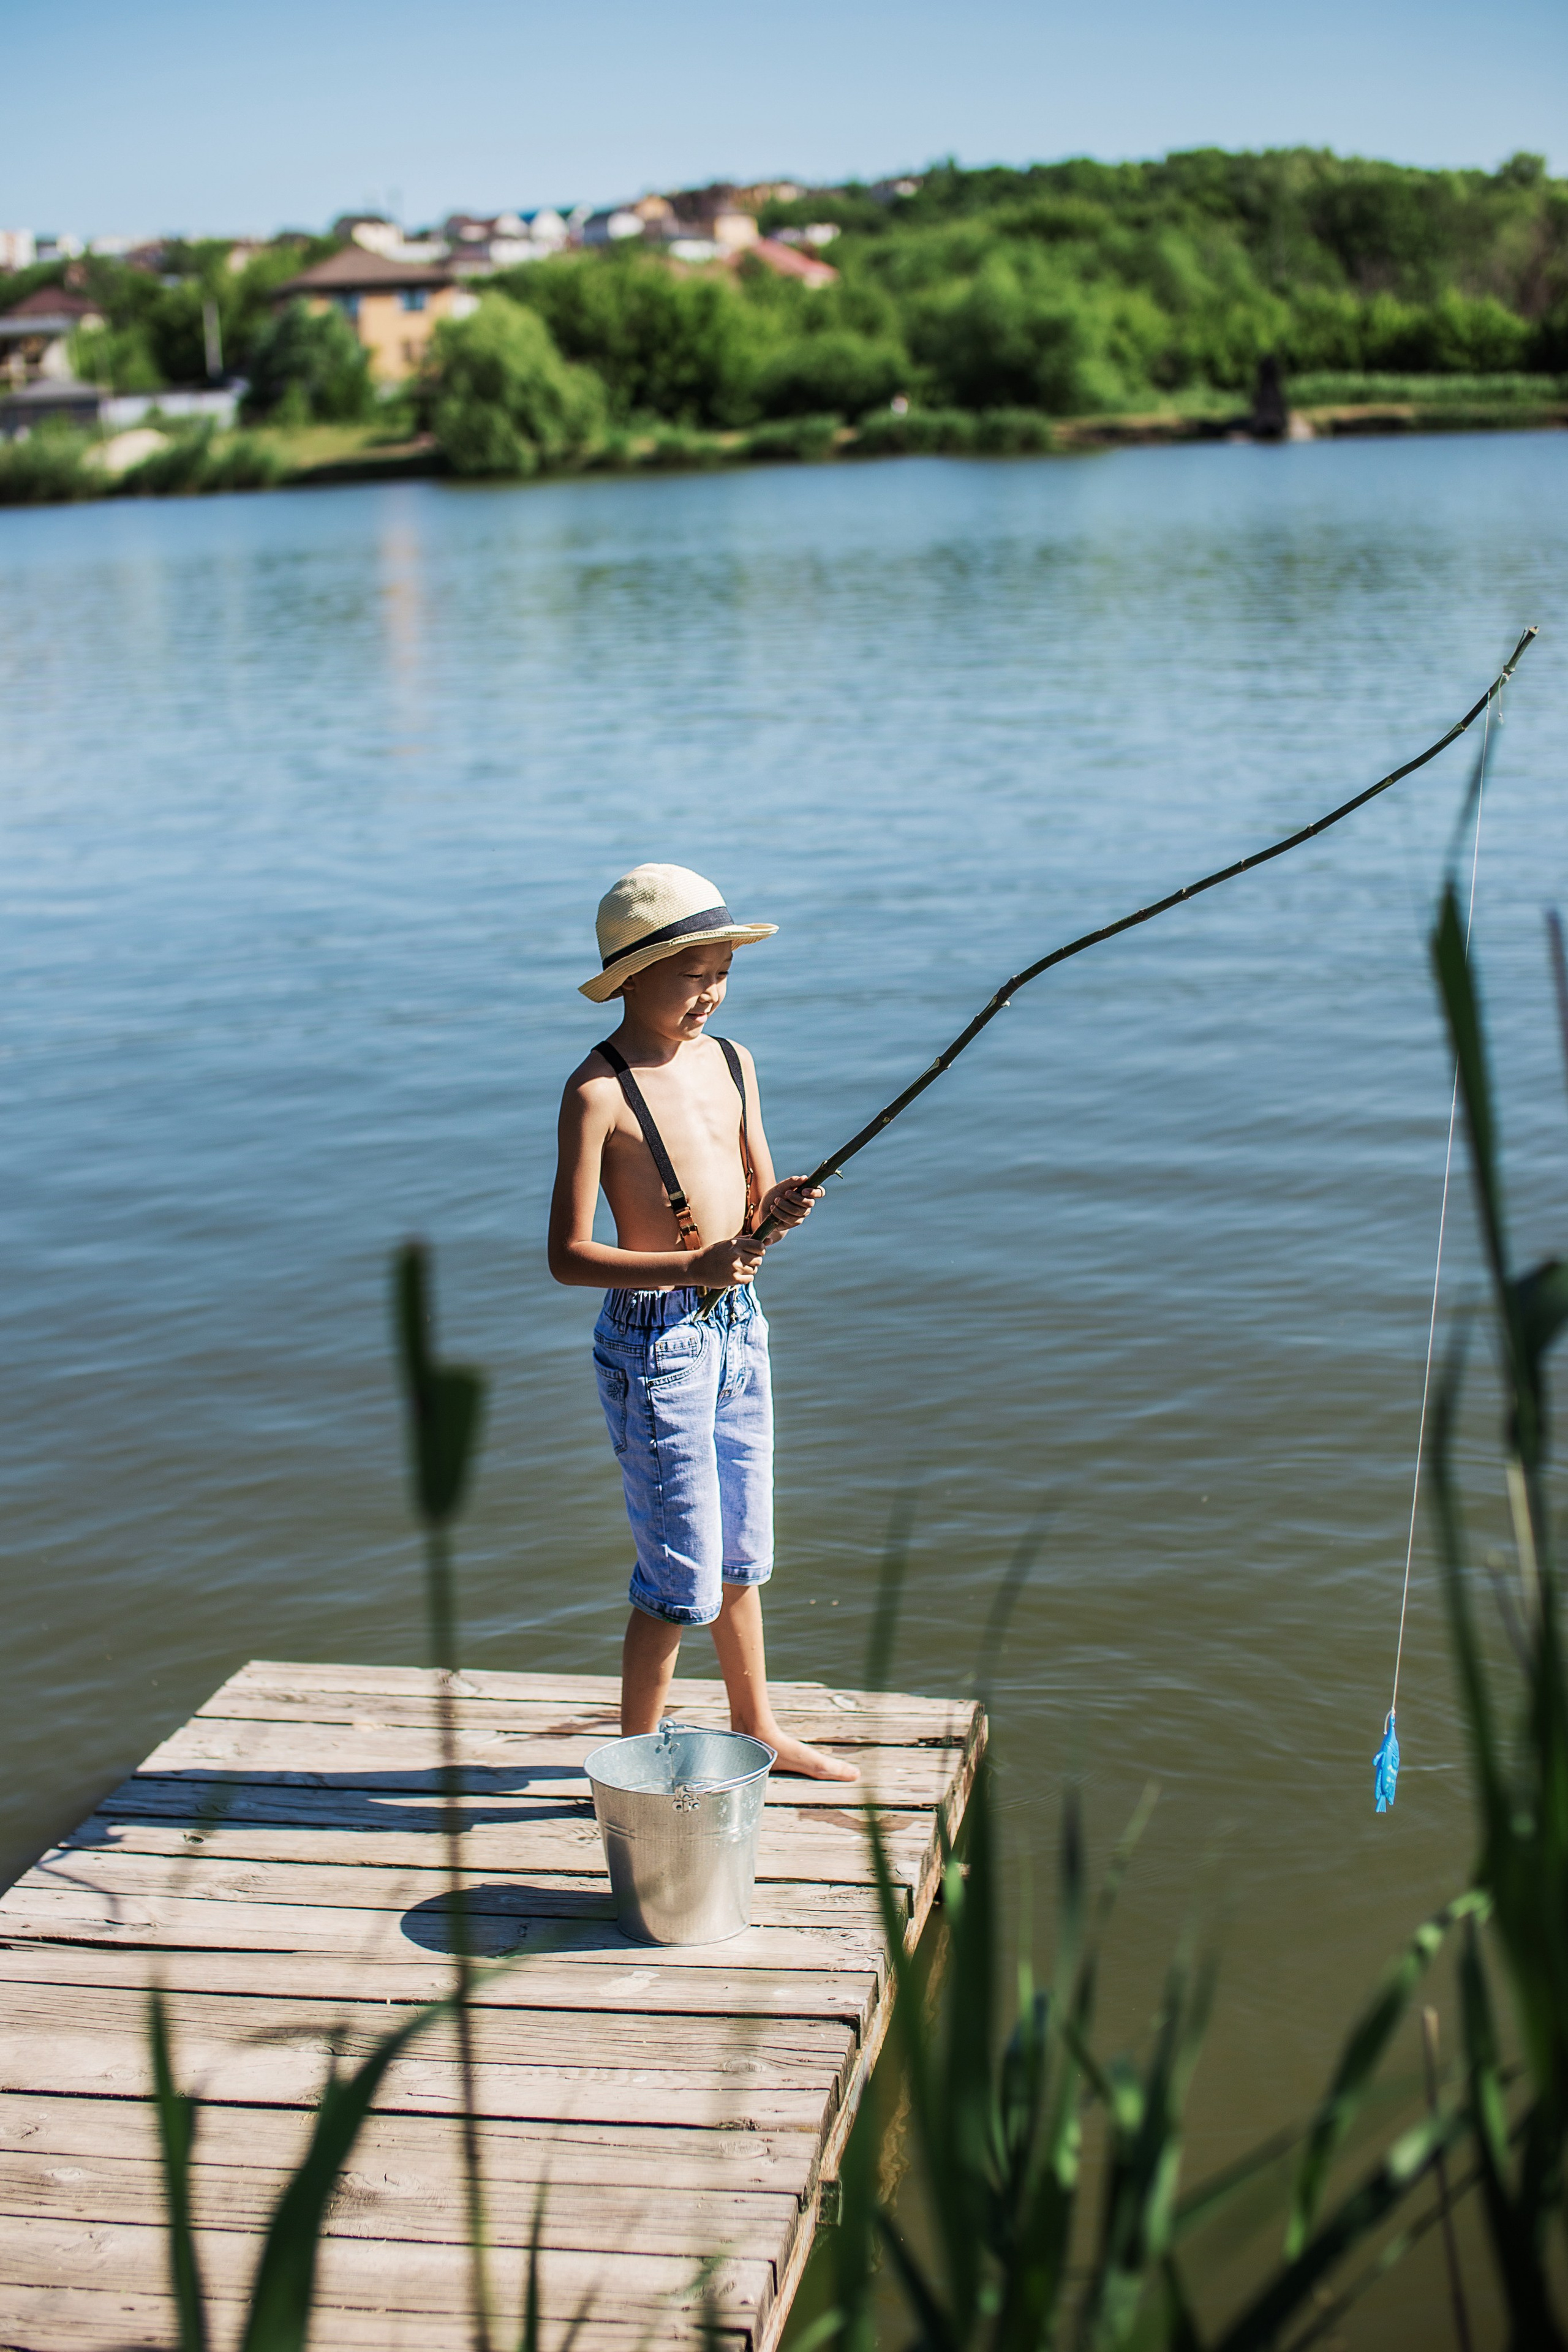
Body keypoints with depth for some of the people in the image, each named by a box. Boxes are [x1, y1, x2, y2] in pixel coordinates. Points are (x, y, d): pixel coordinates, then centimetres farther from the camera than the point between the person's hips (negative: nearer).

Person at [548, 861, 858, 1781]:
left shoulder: (733, 1063, 5)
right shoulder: (598, 1092, -16)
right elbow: (568, 1255, -18)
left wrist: (777, 1209, -11)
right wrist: (690, 1267, -29)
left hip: (737, 1324, 7)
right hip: (654, 1338, -7)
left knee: (742, 1550, 19)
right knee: (683, 1575, -2)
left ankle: (757, 1725, 36)